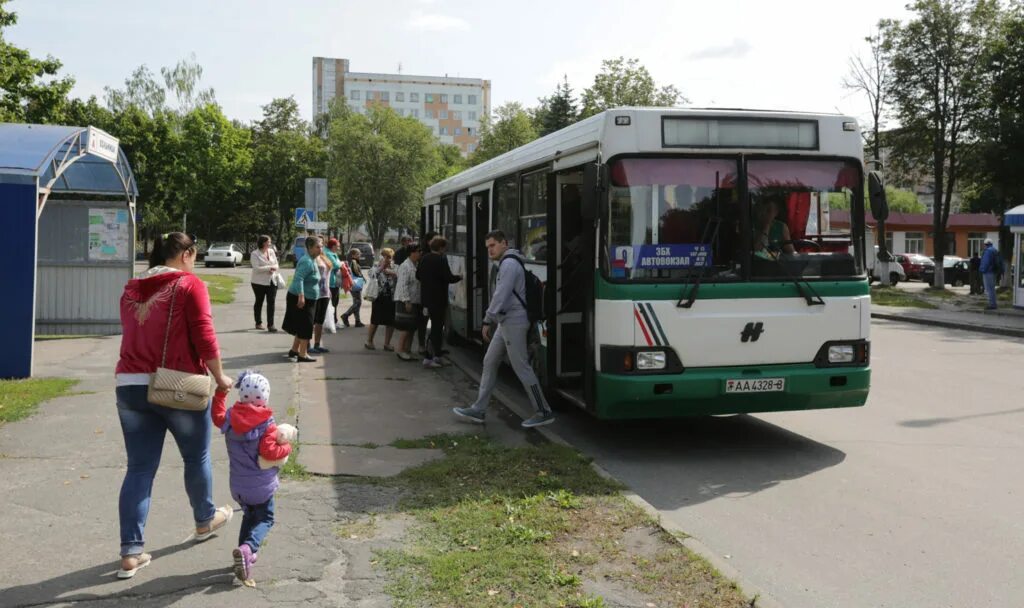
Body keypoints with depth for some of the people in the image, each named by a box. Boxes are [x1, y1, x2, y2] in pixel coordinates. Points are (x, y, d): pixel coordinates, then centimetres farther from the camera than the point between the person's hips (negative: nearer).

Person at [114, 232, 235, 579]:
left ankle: (131, 552, 3)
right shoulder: (190, 285, -6)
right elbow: (204, 337, -12)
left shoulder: (131, 289, 13)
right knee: (196, 458, 17)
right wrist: (219, 377, -1)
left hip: (129, 384, 5)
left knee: (139, 468, 6)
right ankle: (205, 521, 36)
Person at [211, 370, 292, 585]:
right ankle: (248, 548, -19)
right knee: (265, 519, 7)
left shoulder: (229, 417, -3)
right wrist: (286, 447, -4)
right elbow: (269, 451, -21)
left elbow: (217, 416, 19)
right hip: (261, 485, -5)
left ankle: (245, 552, 19)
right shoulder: (267, 424, -17)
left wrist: (220, 393, 24)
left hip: (237, 485, 5)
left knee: (249, 515, 25)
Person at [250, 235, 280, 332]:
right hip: (259, 282, -4)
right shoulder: (255, 254, -8)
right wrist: (269, 267, -21)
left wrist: (273, 269, -13)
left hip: (271, 281, 4)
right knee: (259, 302, 11)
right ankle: (258, 323, 25)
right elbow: (256, 268, -18)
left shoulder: (272, 252, 7)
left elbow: (276, 264, 10)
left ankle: (270, 324, -6)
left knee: (271, 302, -5)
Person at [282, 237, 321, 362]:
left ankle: (294, 350, 28)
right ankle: (303, 355, 0)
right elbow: (298, 279, -31)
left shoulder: (312, 261, 12)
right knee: (305, 326, -5)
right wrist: (301, 296, -39)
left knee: (302, 327, 17)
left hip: (308, 299, 10)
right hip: (301, 299, -10)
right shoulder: (307, 262, -19)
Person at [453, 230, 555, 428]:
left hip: (513, 323, -11)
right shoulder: (506, 263, 18)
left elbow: (501, 295, -21)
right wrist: (493, 320, 17)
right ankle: (479, 409, 16)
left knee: (522, 368, -6)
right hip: (506, 323, 11)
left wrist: (488, 321, -19)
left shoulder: (509, 264, -15)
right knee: (489, 363, 11)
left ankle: (544, 412, 2)